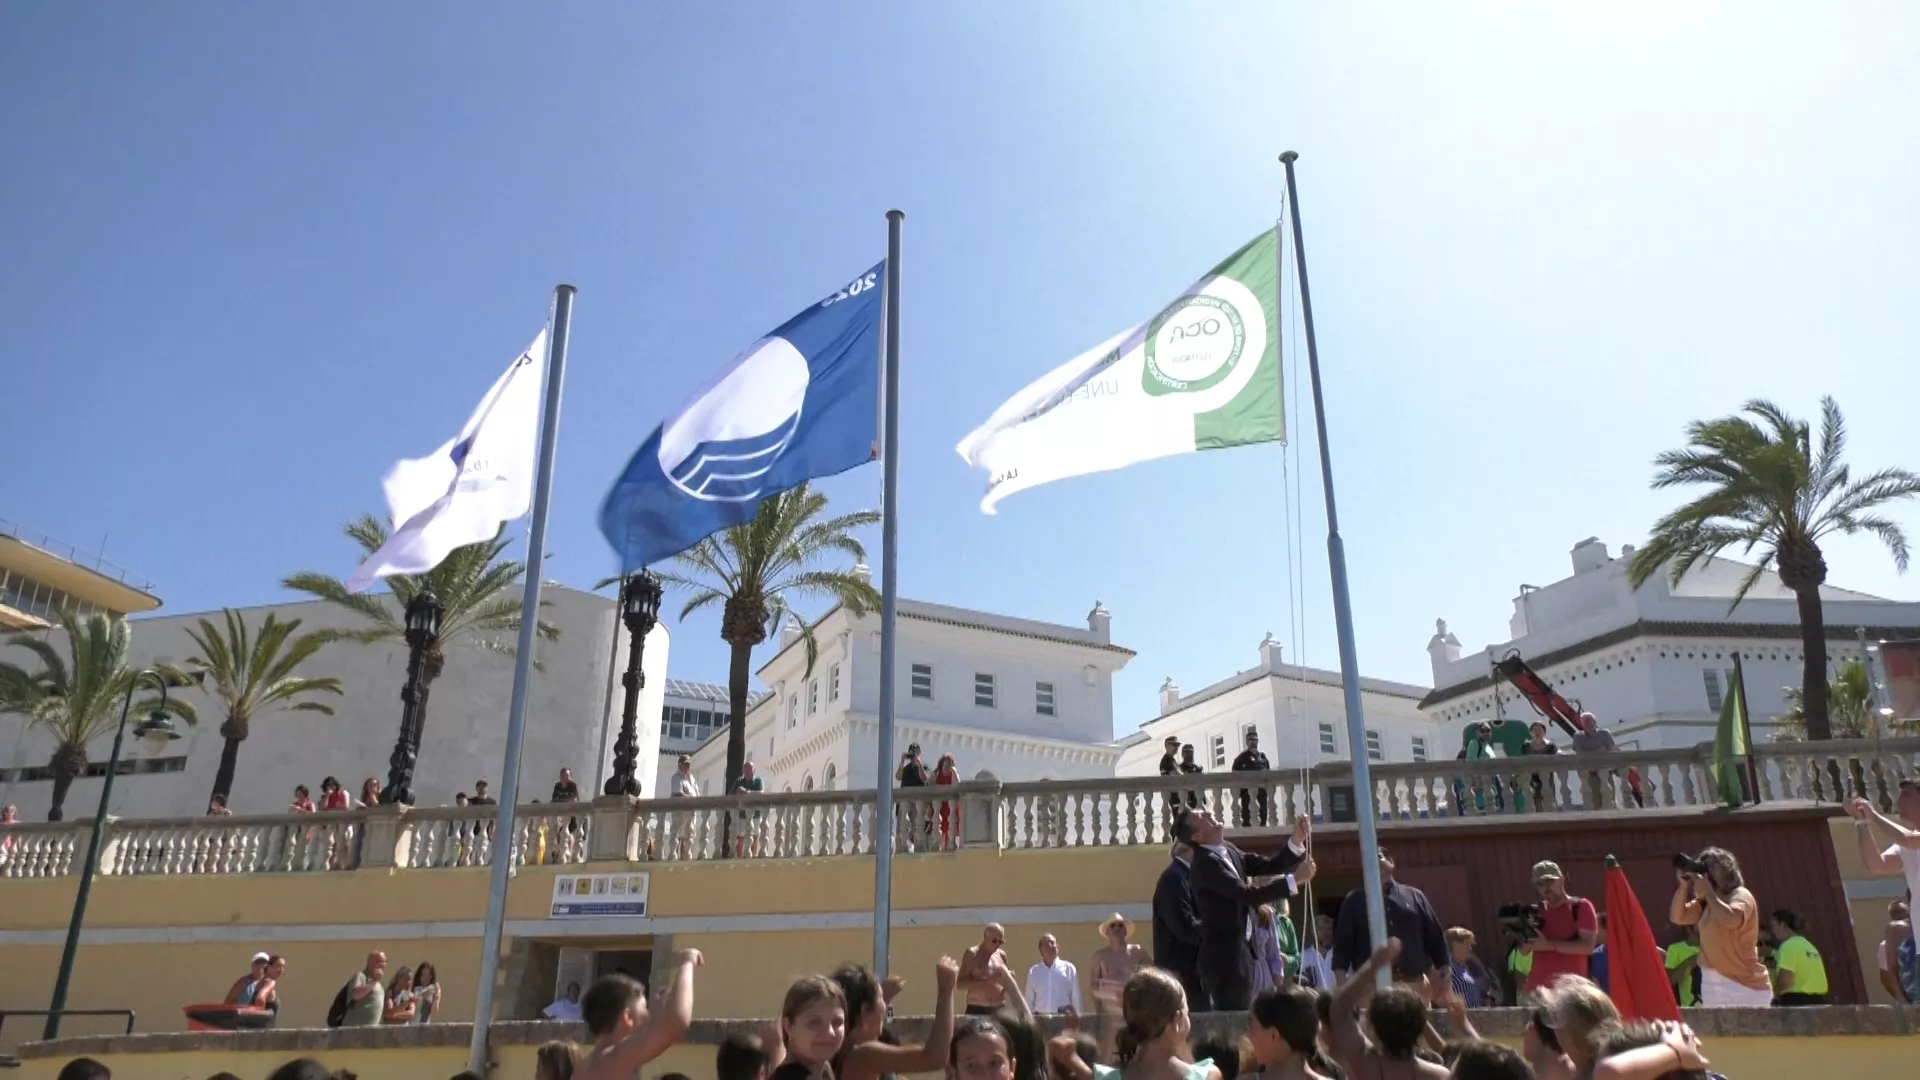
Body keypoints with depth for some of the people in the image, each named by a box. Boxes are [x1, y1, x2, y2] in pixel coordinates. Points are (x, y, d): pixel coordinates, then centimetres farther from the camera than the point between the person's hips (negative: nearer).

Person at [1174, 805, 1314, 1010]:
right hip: (1225, 956, -9)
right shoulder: (1206, 862, -19)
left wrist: (1296, 840, -6)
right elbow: (1248, 895, -26)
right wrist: (1295, 880, -24)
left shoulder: (1228, 851, 9)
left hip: (1238, 951, 9)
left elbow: (1270, 866, 10)